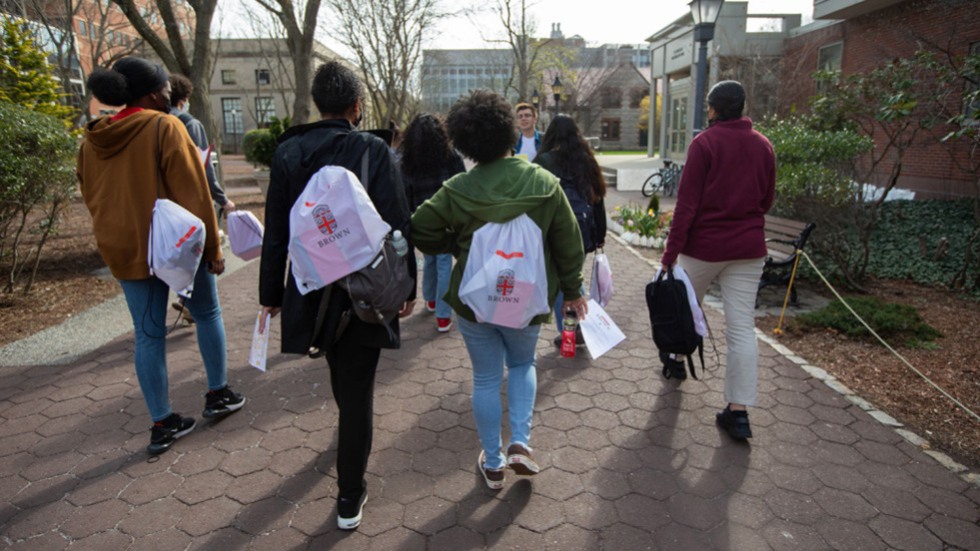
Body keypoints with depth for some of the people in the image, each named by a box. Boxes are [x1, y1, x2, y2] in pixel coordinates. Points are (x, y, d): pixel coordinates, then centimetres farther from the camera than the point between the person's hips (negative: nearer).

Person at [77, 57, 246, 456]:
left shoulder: (92, 141, 7)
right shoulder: (164, 127, -12)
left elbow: (94, 200, 14)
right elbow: (192, 194, -15)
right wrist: (212, 247, -11)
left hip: (124, 250, 5)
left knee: (148, 335, 9)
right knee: (207, 314, 16)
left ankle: (162, 424, 14)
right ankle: (218, 395, 24)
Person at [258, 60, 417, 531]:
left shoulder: (288, 152, -2)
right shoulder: (374, 151, -10)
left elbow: (276, 232, 1)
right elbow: (397, 225, -11)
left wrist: (271, 293, 9)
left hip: (310, 290, 4)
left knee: (340, 367, 29)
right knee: (357, 391, 5)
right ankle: (350, 500, 14)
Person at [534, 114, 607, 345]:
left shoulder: (544, 161, -6)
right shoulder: (587, 160, 8)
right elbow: (598, 197, 11)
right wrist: (600, 233, 17)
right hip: (583, 230, 5)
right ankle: (580, 328, 24)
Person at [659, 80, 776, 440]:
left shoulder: (704, 143, -8)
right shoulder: (763, 145, 6)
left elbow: (687, 203, -13)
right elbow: (767, 200, 14)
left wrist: (671, 252, -12)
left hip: (704, 245, -3)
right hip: (749, 248, 4)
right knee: (742, 326, 2)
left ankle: (677, 357, 43)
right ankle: (738, 411, 1)